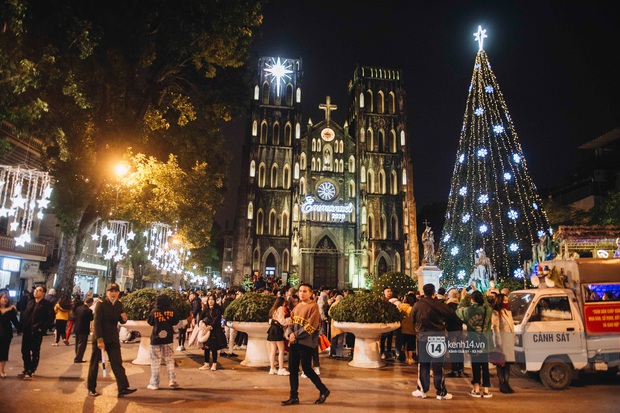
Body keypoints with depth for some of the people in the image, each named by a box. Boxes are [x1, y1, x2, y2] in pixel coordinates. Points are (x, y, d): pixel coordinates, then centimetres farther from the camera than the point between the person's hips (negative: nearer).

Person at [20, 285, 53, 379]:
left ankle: (30, 372, 14)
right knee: (25, 351, 12)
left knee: (35, 352, 4)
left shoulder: (47, 304, -6)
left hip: (37, 332, -6)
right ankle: (26, 370, 27)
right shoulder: (30, 302, 15)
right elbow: (25, 315, 15)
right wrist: (23, 327, 3)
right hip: (27, 331, 6)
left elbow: (50, 318, -11)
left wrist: (42, 328, -16)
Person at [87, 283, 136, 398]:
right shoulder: (101, 304, -10)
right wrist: (99, 340, -23)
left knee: (117, 363, -2)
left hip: (113, 338, 4)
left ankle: (123, 388, -6)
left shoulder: (119, 304, 5)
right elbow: (97, 322, -16)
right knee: (95, 363, 9)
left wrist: (124, 319, -12)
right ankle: (91, 388, 24)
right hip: (100, 338, -4)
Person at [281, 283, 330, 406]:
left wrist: (296, 335, -14)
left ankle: (324, 391, 16)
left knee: (306, 369, -2)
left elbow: (310, 326, -16)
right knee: (292, 369, 7)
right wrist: (290, 334, -8)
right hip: (294, 342, 7)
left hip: (306, 342, -7)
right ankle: (294, 397, 17)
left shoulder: (313, 306, -10)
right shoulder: (297, 307, 15)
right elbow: (291, 323, 12)